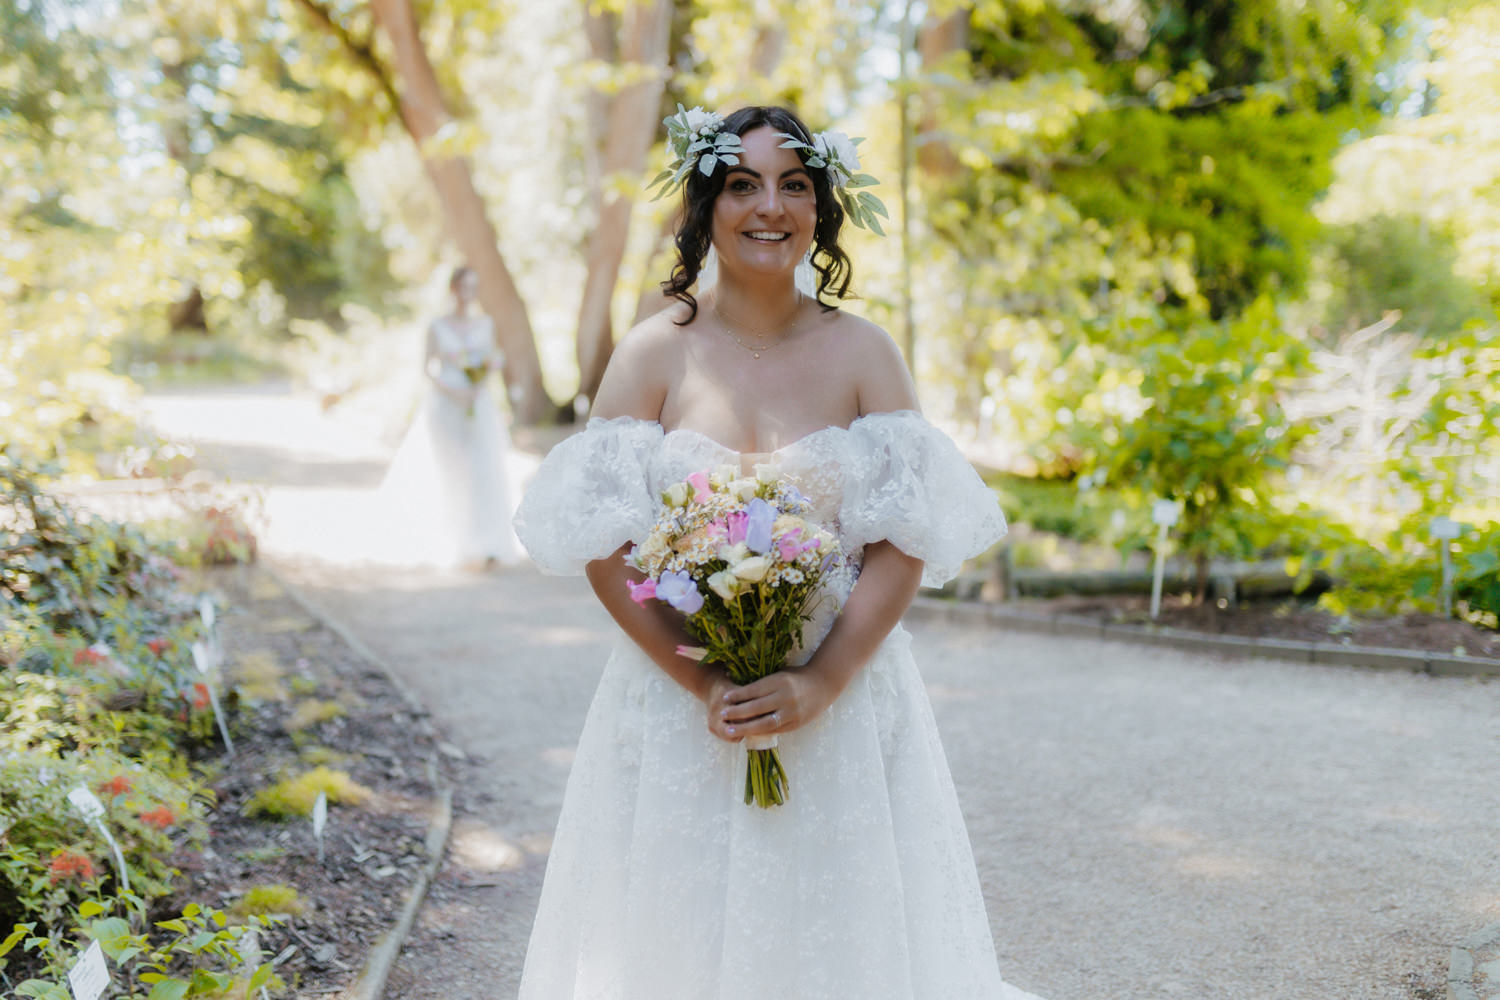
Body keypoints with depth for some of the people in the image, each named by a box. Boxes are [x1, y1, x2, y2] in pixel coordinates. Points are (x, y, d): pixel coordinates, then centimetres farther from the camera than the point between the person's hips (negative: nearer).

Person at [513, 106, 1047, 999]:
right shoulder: (655, 353, -2)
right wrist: (702, 683, -15)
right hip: (679, 707, 0)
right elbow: (603, 547, -6)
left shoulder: (864, 354, 0)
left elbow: (905, 544, -5)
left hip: (844, 705, 1)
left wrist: (819, 684, -15)